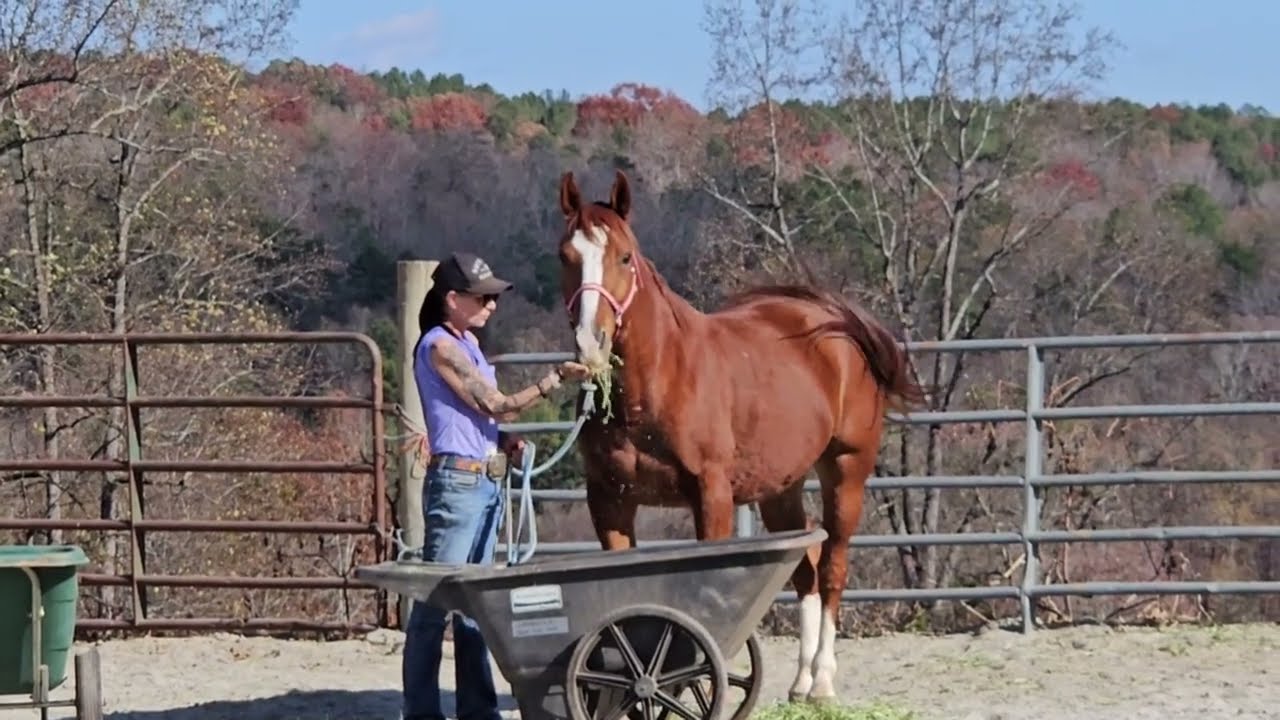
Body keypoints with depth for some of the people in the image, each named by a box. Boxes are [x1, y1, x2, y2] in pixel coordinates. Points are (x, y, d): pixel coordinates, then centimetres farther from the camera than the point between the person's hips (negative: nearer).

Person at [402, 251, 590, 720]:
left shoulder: (467, 342, 15)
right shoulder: (440, 346, -13)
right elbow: (495, 404, -15)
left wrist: (506, 442, 6)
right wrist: (555, 380, -17)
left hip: (489, 482, 10)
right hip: (458, 482, -10)